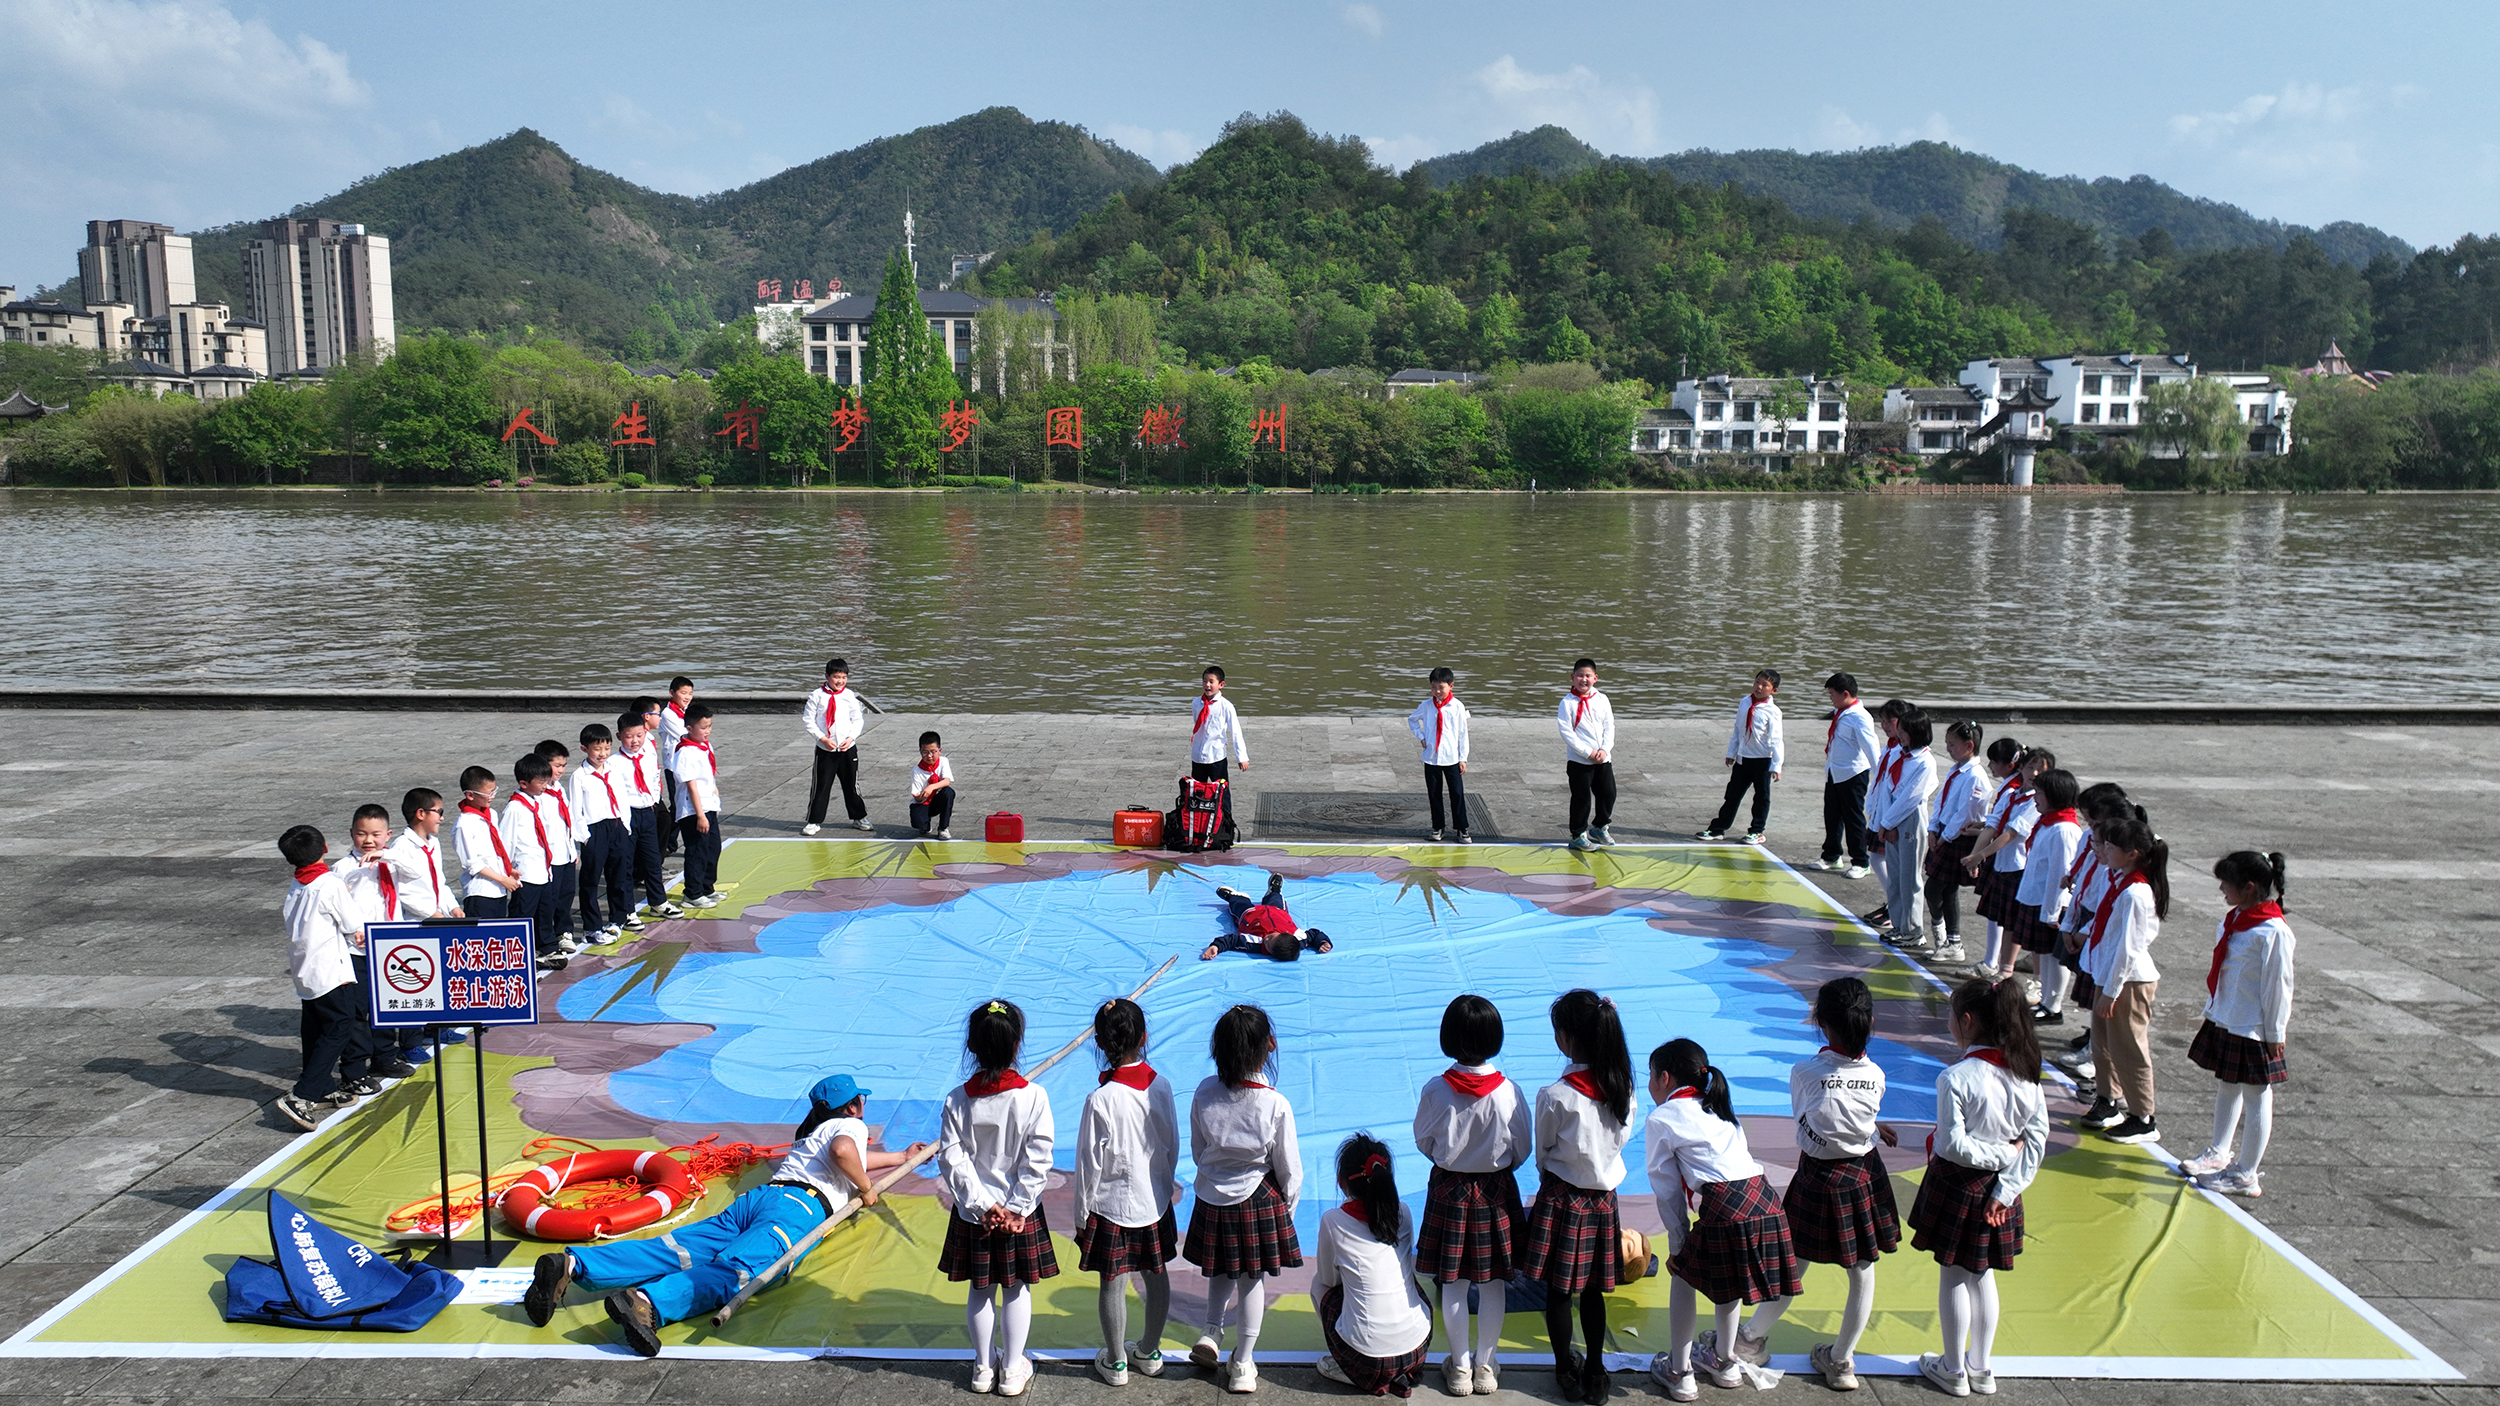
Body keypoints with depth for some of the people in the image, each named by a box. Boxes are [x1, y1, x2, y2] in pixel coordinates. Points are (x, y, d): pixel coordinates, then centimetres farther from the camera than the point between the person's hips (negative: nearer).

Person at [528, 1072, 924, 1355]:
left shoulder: (814, 1134, 43)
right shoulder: (851, 1125, 18)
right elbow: (843, 1151, -8)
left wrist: (901, 1157, 73)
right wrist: (865, 1189, 8)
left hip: (757, 1198, 7)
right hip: (800, 1206, -7)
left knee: (676, 1251, -13)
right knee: (739, 1268, -32)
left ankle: (572, 1264, -35)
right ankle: (647, 1302, -60)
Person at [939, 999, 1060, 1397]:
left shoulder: (957, 1100, -10)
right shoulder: (1034, 1097, -14)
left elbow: (952, 1160, -11)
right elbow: (1037, 1160, -14)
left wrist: (982, 1204, -8)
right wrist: (1017, 1208, -8)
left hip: (974, 1213, 1)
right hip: (1021, 1213, -1)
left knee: (980, 1290, 16)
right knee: (1017, 1289, 13)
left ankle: (983, 1367, 27)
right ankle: (1012, 1370, 21)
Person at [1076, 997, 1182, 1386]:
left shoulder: (1101, 1099, -23)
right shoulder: (1162, 1086, -10)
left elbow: (1090, 1165, -15)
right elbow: (1173, 1146, 3)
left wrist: (1082, 1215, -2)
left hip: (1112, 1205, -5)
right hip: (1155, 1201, 5)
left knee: (1113, 1283, 10)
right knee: (1156, 1276, 19)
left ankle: (1116, 1363, 24)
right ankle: (1149, 1353, 35)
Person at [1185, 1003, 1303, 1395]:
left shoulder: (1204, 1093, -14)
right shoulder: (1275, 1105, -21)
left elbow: (1197, 1151, 1)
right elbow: (1289, 1168, -9)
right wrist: (1287, 1207, 8)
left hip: (1212, 1198, 2)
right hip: (1258, 1199, -2)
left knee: (1221, 1270, 28)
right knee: (1254, 1279, 14)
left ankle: (1211, 1333, 23)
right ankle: (1242, 1364, 23)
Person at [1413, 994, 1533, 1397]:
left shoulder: (1435, 1089, -16)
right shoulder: (1508, 1091, -16)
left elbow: (1423, 1142, -2)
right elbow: (1523, 1150, -3)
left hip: (1448, 1190, 0)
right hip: (1497, 1191, 0)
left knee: (1452, 1284, 12)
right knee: (1493, 1282, 14)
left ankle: (1460, 1366, 22)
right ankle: (1486, 1365, 25)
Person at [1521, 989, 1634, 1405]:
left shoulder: (1555, 1096, -21)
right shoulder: (1623, 1086, -8)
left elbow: (1543, 1154, -6)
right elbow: (1623, 1136, 6)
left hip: (1562, 1200, -5)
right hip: (1604, 1197, 5)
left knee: (1558, 1289, 11)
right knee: (1593, 1290, 18)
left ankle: (1567, 1373, 22)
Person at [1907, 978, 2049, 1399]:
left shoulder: (1956, 1077, -24)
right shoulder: (2024, 1072, -6)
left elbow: (1953, 1146, -25)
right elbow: (2038, 1138, -2)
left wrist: (2001, 1152, -12)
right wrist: (2008, 1188, -2)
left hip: (1956, 1183, -6)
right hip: (1998, 1188, 6)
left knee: (1953, 1276, 10)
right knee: (1982, 1275, 20)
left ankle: (1953, 1370, 23)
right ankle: (1980, 1367, 31)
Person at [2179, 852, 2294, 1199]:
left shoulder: (2272, 932, -22)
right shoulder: (2233, 920, 5)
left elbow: (2278, 985, -18)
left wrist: (2274, 1034, -14)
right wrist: (2213, 1011, 18)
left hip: (2252, 1030, -9)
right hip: (2223, 1021, 9)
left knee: (2256, 1098, 4)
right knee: (2226, 1088, 21)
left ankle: (2246, 1175, 13)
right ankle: (2218, 1154, 37)